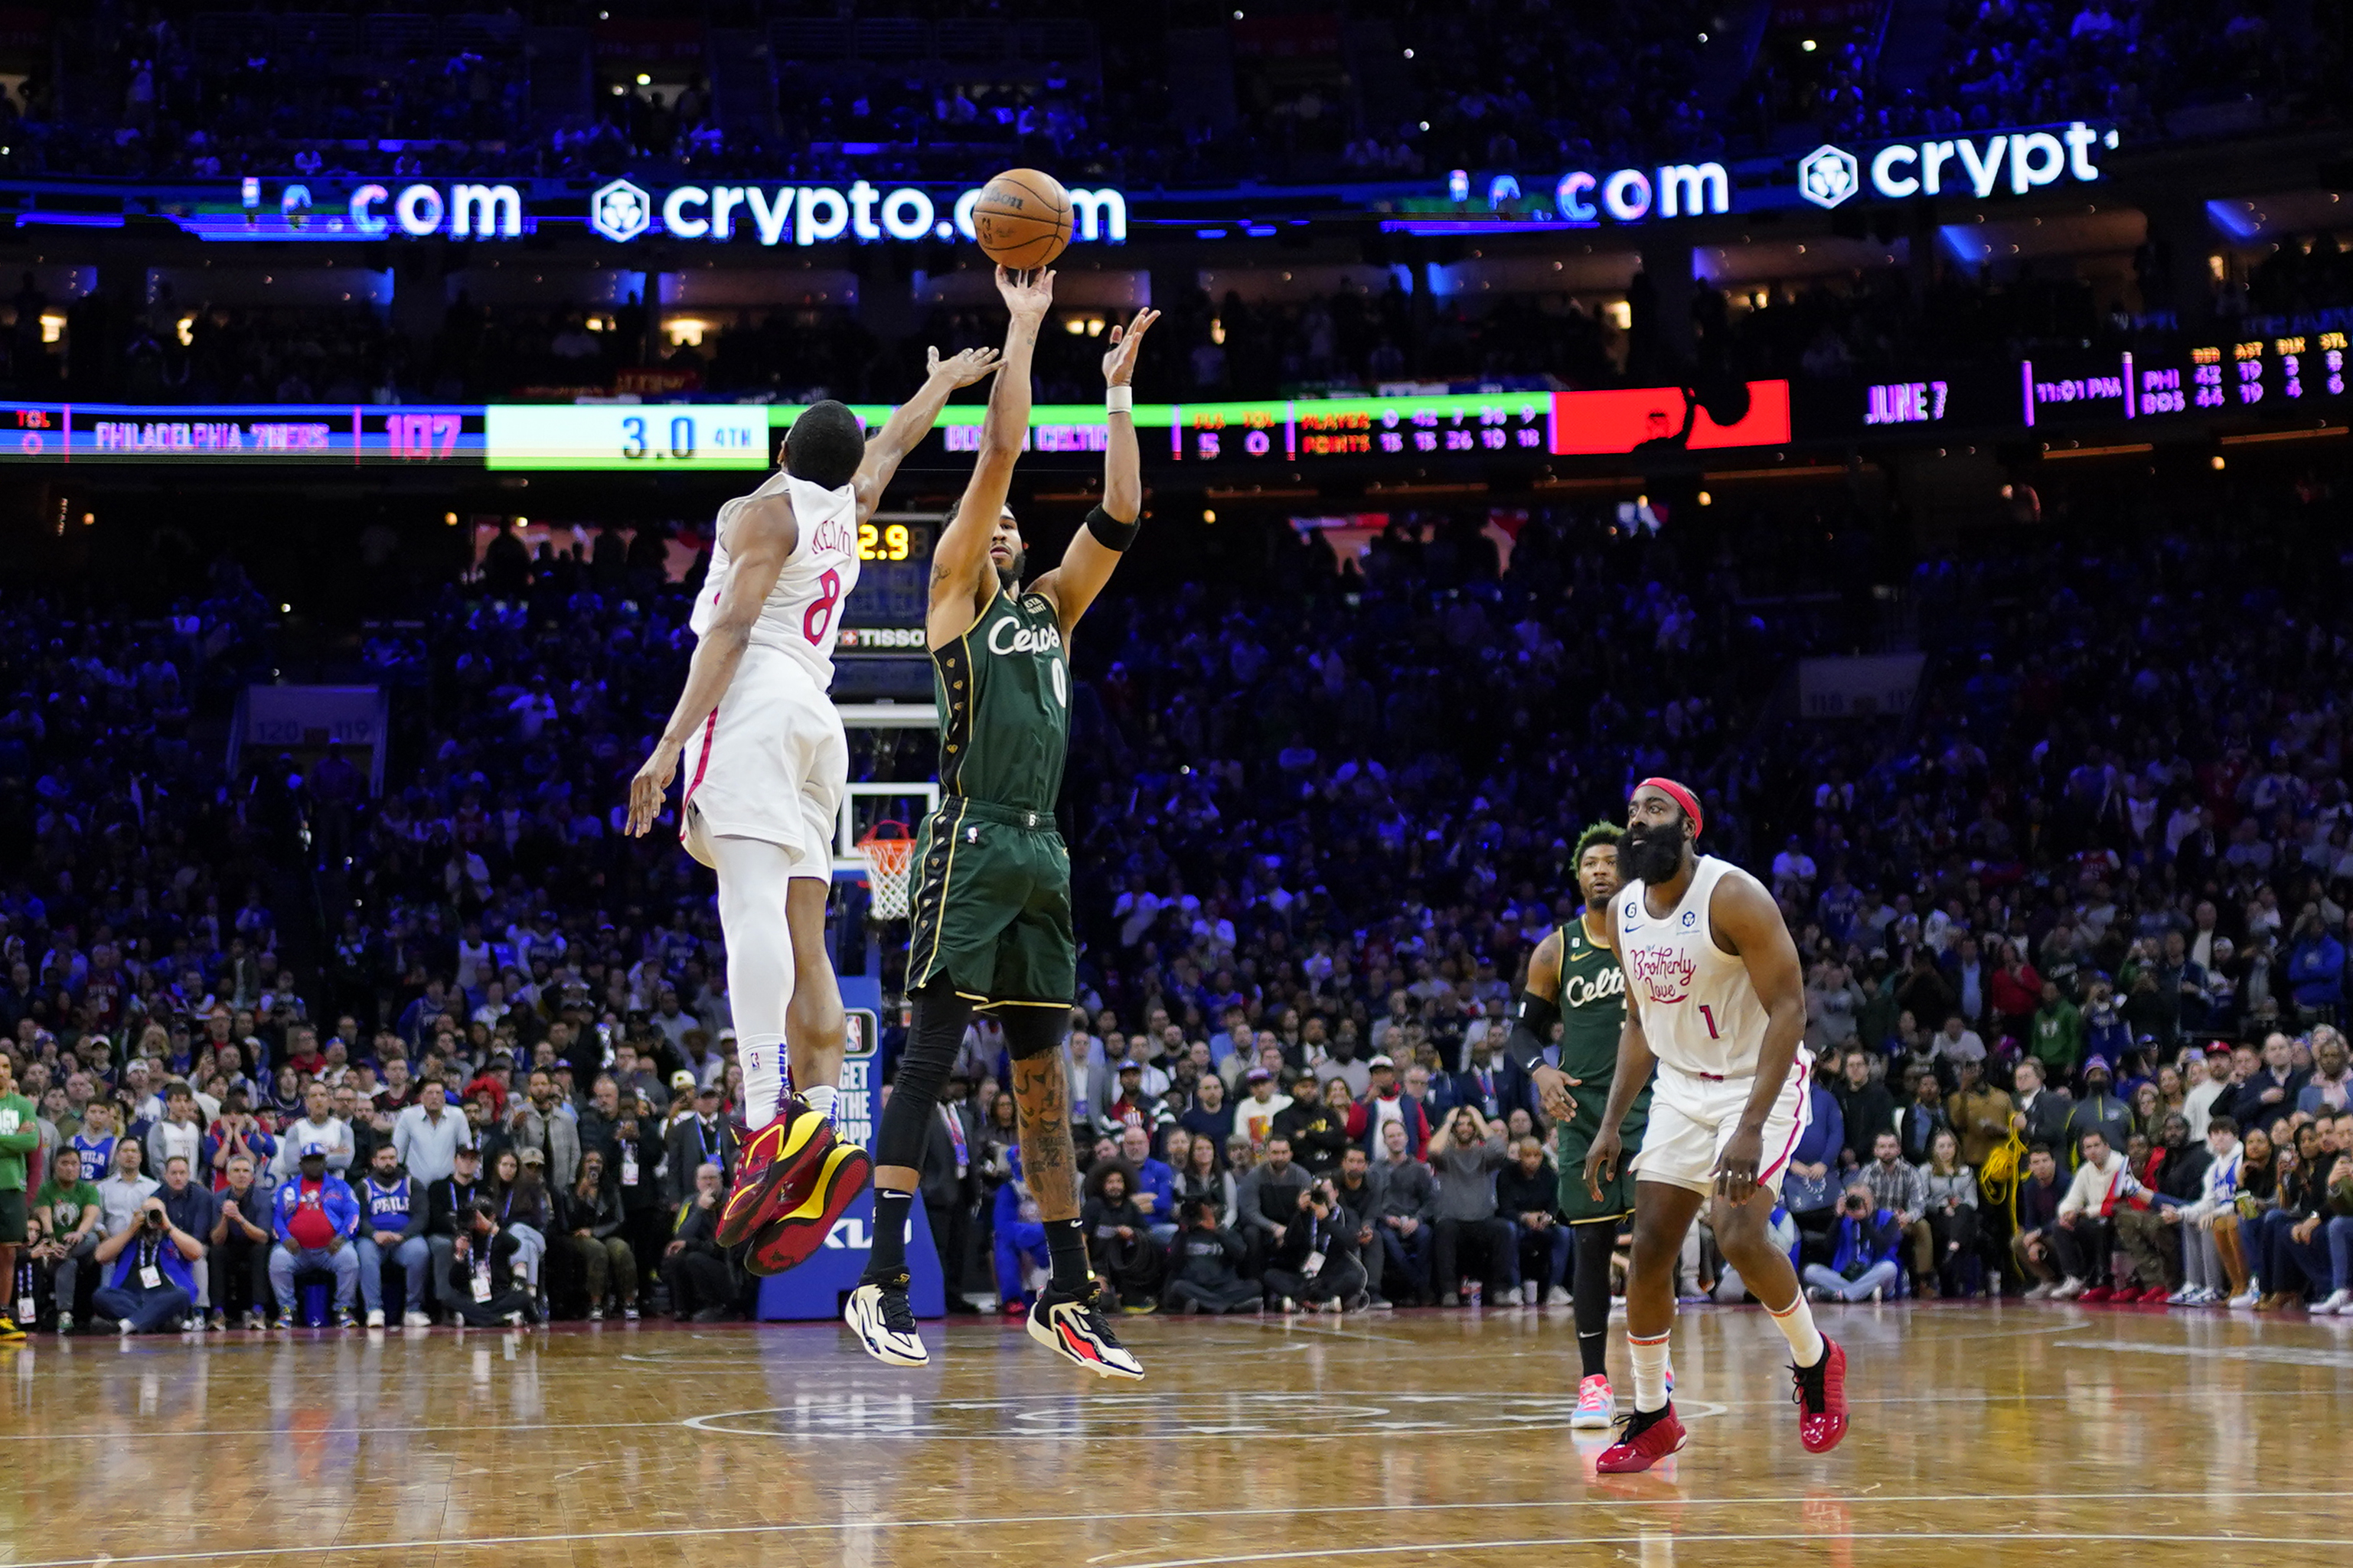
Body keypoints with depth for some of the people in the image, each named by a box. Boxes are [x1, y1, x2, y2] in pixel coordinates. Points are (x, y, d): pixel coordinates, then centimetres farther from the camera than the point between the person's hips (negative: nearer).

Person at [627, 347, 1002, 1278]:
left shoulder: (765, 510, 3)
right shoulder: (847, 508, 22)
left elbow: (731, 626, -10)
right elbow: (896, 441, 43)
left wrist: (673, 741, -16)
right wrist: (944, 381, 62)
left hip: (756, 704, -8)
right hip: (817, 720, 8)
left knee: (753, 900, -23)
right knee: (802, 939, 3)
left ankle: (773, 1120, -40)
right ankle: (822, 1134, -12)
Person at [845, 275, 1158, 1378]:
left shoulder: (1050, 608, 21)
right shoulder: (952, 592, 4)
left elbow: (1118, 516, 15)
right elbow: (998, 457, -3)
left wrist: (1118, 390, 14)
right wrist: (1022, 332, 1)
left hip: (1042, 854, 7)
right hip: (973, 844, -7)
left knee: (1044, 1072, 8)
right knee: (929, 1054, -11)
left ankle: (1067, 1296, 10)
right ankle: (883, 1284, -15)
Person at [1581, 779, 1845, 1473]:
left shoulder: (1733, 896, -20)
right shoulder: (1623, 912, 2)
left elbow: (1789, 1009, -23)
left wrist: (1751, 1128, -30)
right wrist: (1610, 1124, 7)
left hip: (1761, 1082, -7)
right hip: (1681, 1087, 7)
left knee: (1738, 1234, -23)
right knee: (1649, 1248, 0)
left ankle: (1815, 1363, 3)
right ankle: (1651, 1418, 13)